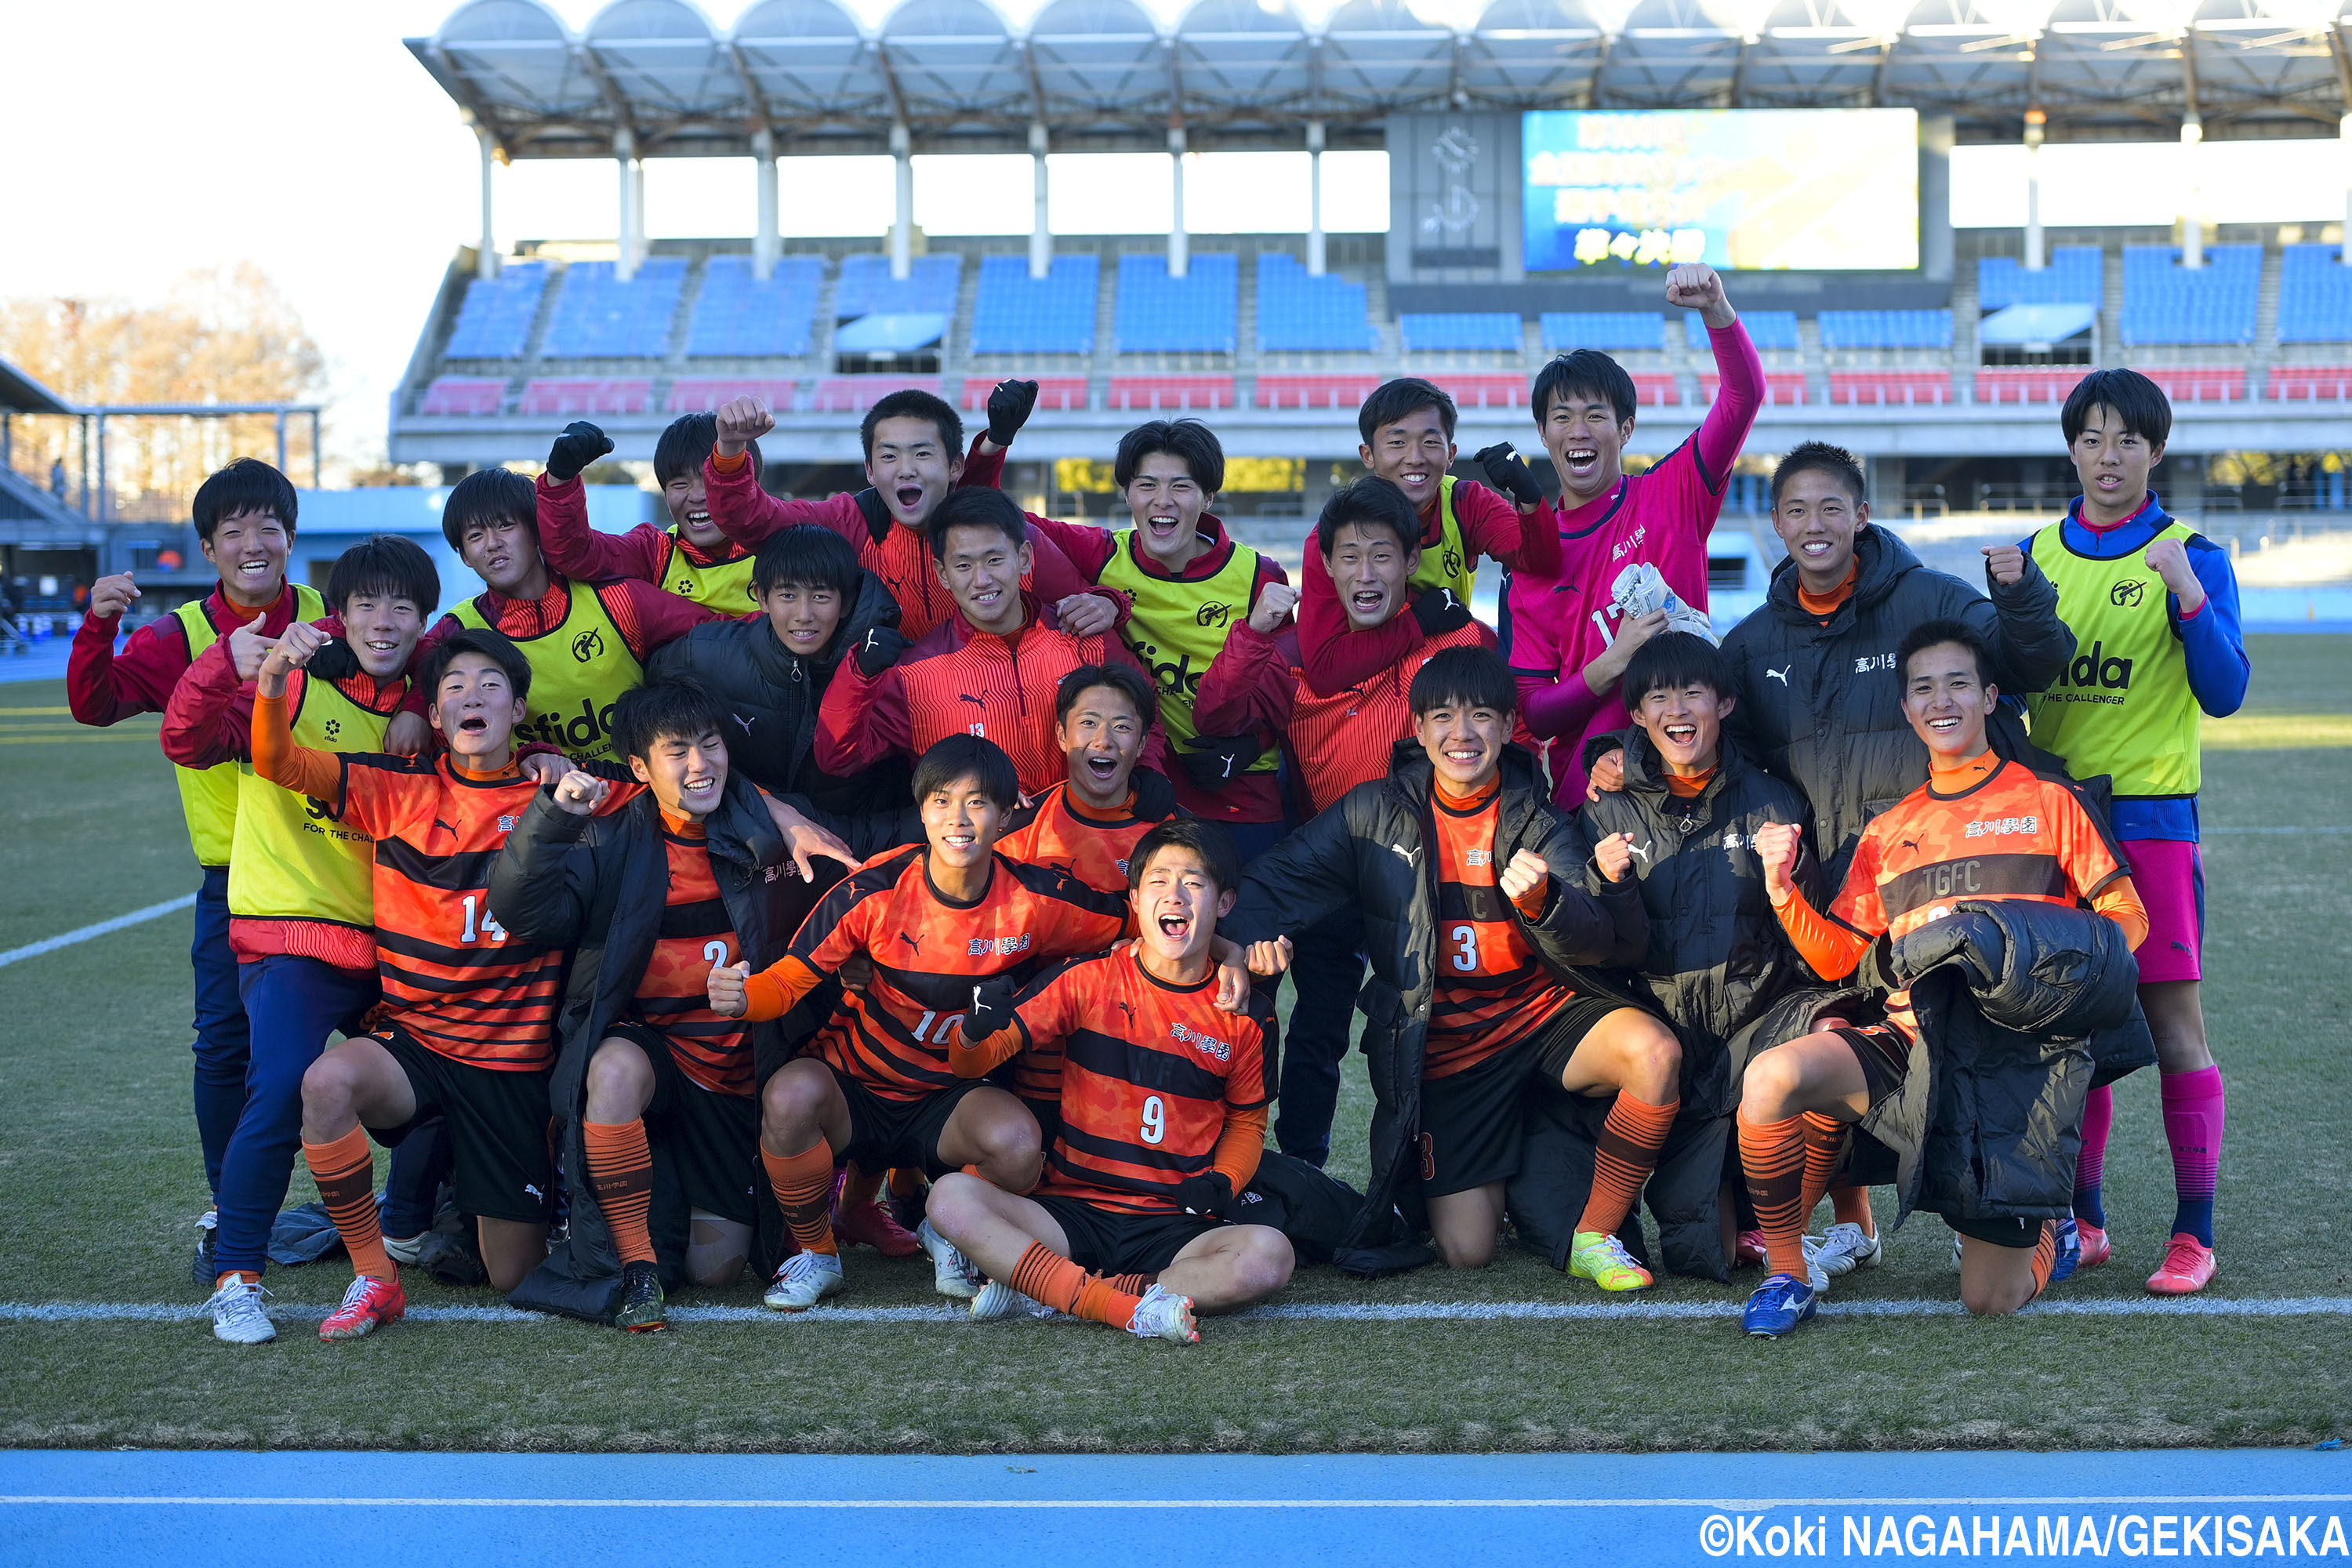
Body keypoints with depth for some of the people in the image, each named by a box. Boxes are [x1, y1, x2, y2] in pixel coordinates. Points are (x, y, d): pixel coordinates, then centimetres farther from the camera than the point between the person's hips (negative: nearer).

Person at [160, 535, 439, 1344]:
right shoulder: (294, 687, -5)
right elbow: (188, 741, -17)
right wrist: (231, 659, -36)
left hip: (388, 944, 5)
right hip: (291, 936, -5)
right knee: (281, 1089, -23)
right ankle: (235, 1277, -11)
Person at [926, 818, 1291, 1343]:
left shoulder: (1247, 1016, 5)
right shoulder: (1087, 980, 3)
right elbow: (970, 1065, 2)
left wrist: (1221, 1181, -2)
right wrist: (976, 1033, -23)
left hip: (1171, 1228, 0)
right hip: (1070, 1214, 0)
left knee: (1268, 1255, -32)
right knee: (951, 1197, -28)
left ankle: (1044, 1291, -25)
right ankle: (1134, 1310, -32)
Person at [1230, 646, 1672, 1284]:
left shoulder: (1538, 820, -3)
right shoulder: (1376, 813, -1)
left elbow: (1595, 943, -17)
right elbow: (1271, 883, 4)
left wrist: (1541, 900, -40)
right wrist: (1249, 936, -19)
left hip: (1542, 1010, 0)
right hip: (1441, 1039, 0)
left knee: (1655, 1051, -31)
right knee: (1466, 1251, -9)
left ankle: (1594, 1235, -11)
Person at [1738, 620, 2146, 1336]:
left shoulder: (2047, 801, 9)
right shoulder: (1887, 830, 18)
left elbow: (2127, 916, 5)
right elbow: (1838, 956, 14)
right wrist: (1783, 889, -3)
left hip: (2017, 1052, -3)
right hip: (1908, 1037, 3)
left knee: (1992, 1300, -9)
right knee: (1772, 1077, -30)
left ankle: (2043, 1234, 29)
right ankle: (1786, 1273, -11)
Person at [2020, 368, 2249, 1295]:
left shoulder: (2191, 559, 1)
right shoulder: (2035, 557, 11)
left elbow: (2224, 694, -6)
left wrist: (2189, 594, -19)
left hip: (2151, 816, -3)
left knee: (2174, 1025, -4)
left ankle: (2192, 1236, 1)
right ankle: (2083, 1222, 17)